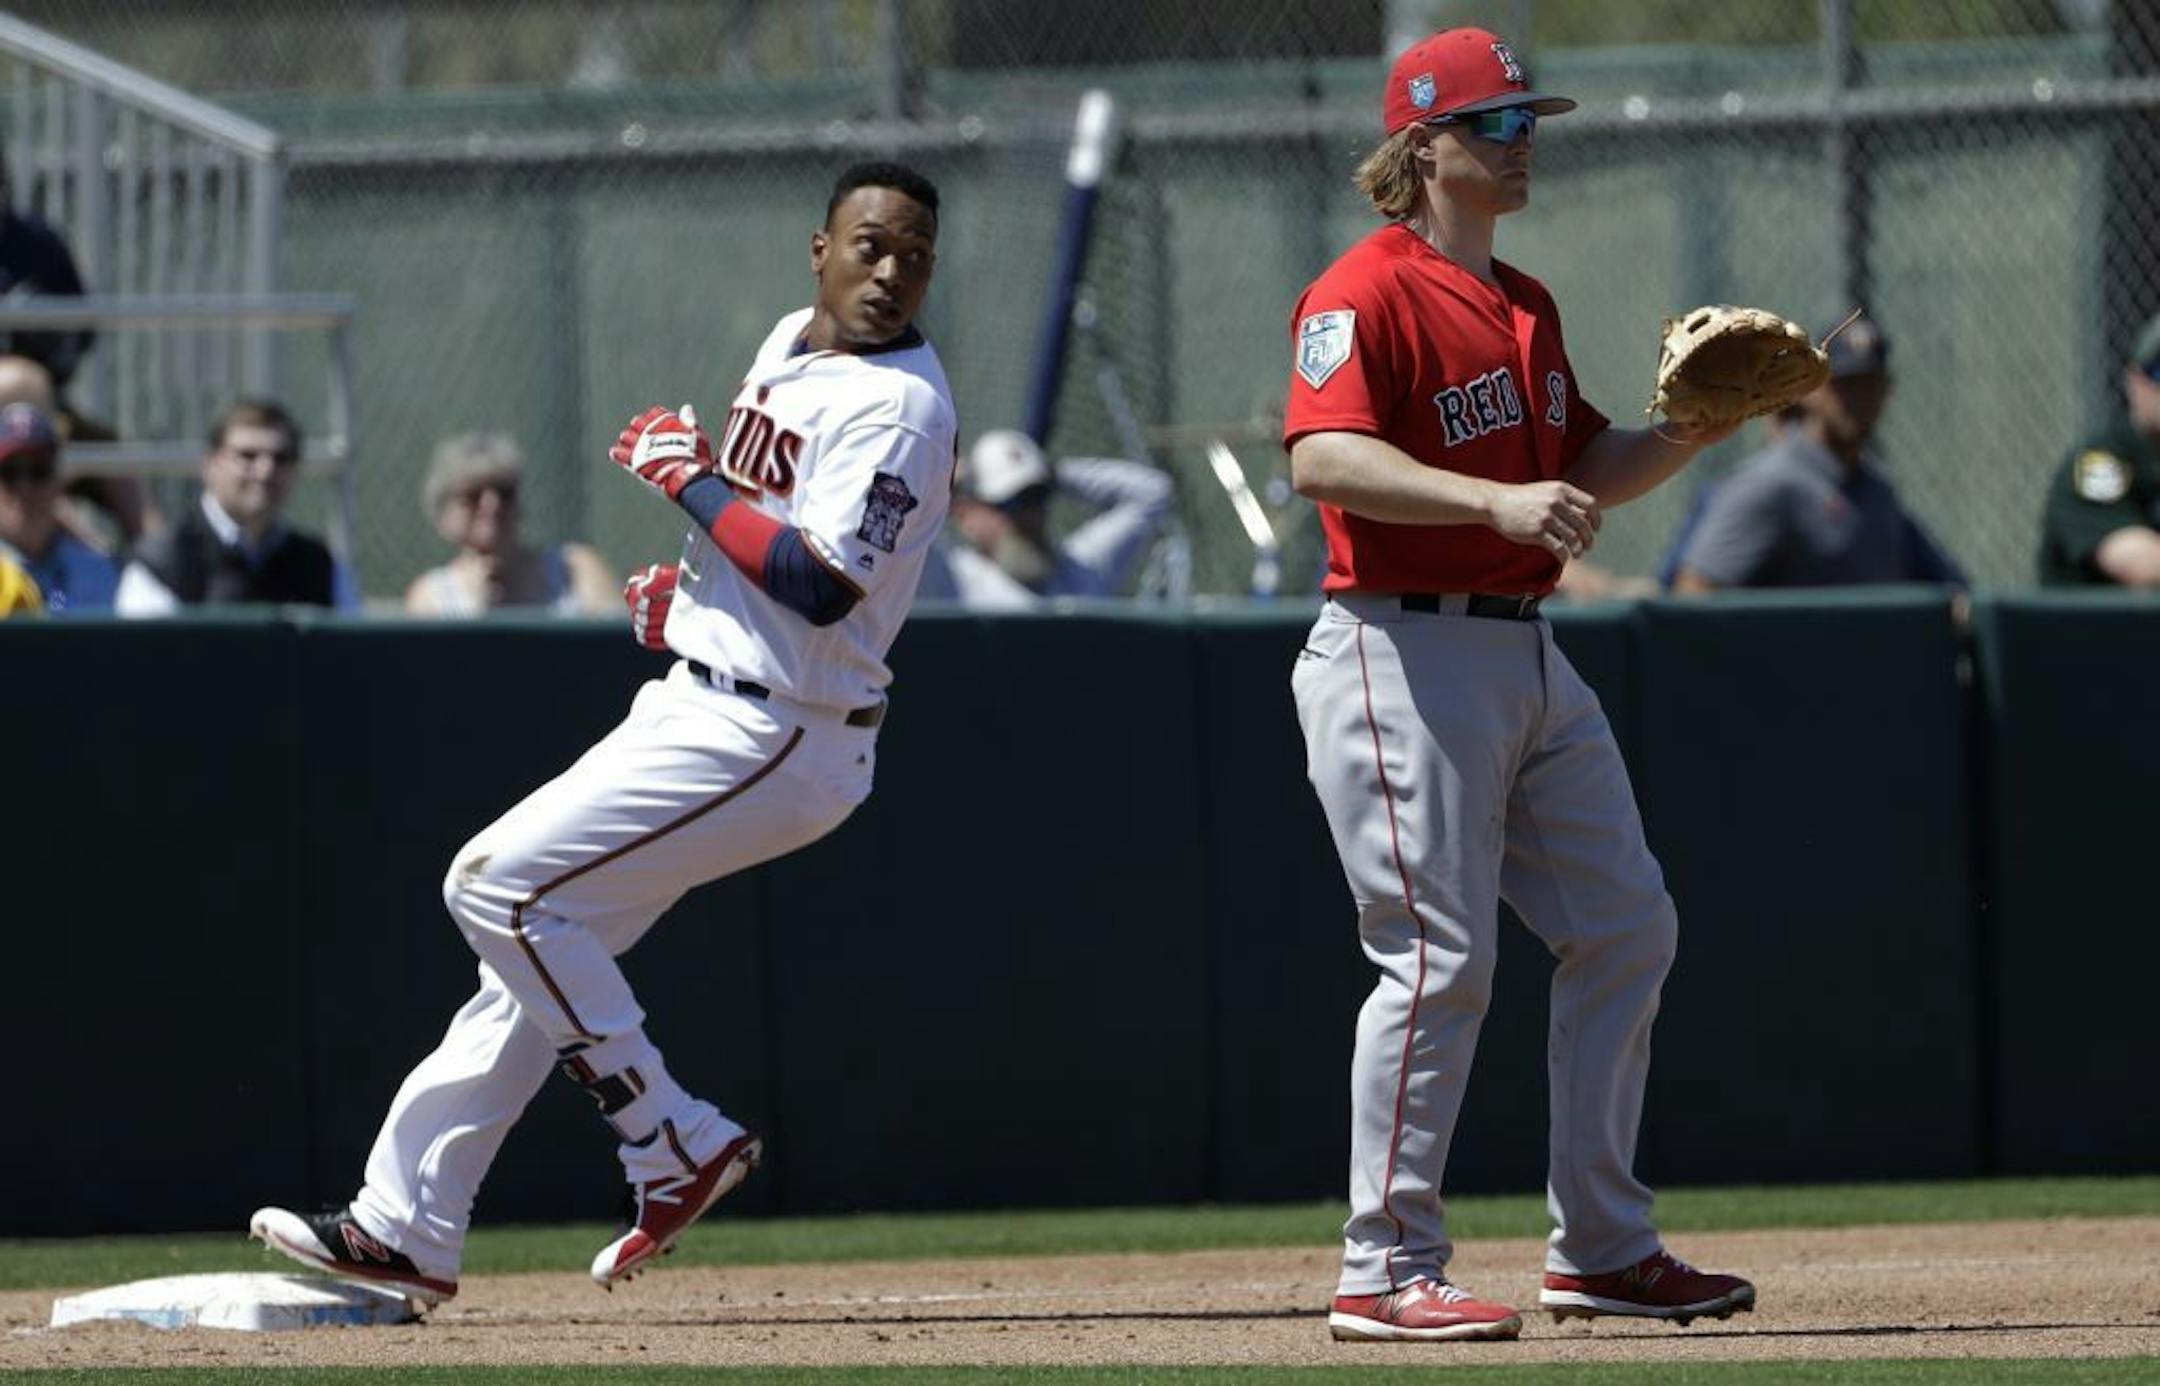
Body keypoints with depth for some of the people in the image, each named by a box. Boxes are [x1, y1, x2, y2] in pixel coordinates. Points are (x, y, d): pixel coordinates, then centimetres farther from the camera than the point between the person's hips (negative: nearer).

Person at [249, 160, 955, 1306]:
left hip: (770, 735, -9)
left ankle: (674, 1142, -6)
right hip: (701, 698, 9)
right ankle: (406, 1228, 17)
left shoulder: (898, 404, -18)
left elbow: (822, 587, -28)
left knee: (498, 884, -13)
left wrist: (688, 479, -18)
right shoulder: (788, 347, 11)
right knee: (538, 938, 11)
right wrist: (692, 582, 12)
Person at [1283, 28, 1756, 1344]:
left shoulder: (1525, 305, 17)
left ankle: (1602, 1249, 18)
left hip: (1526, 655, 9)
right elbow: (1324, 456, -25)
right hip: (1404, 651, -9)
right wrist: (1499, 501, -34)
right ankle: (1386, 1274, -4)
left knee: (1626, 929, 10)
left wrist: (1689, 434, 3)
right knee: (1440, 961, -10)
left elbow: (1583, 470, 21)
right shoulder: (1366, 293, -11)